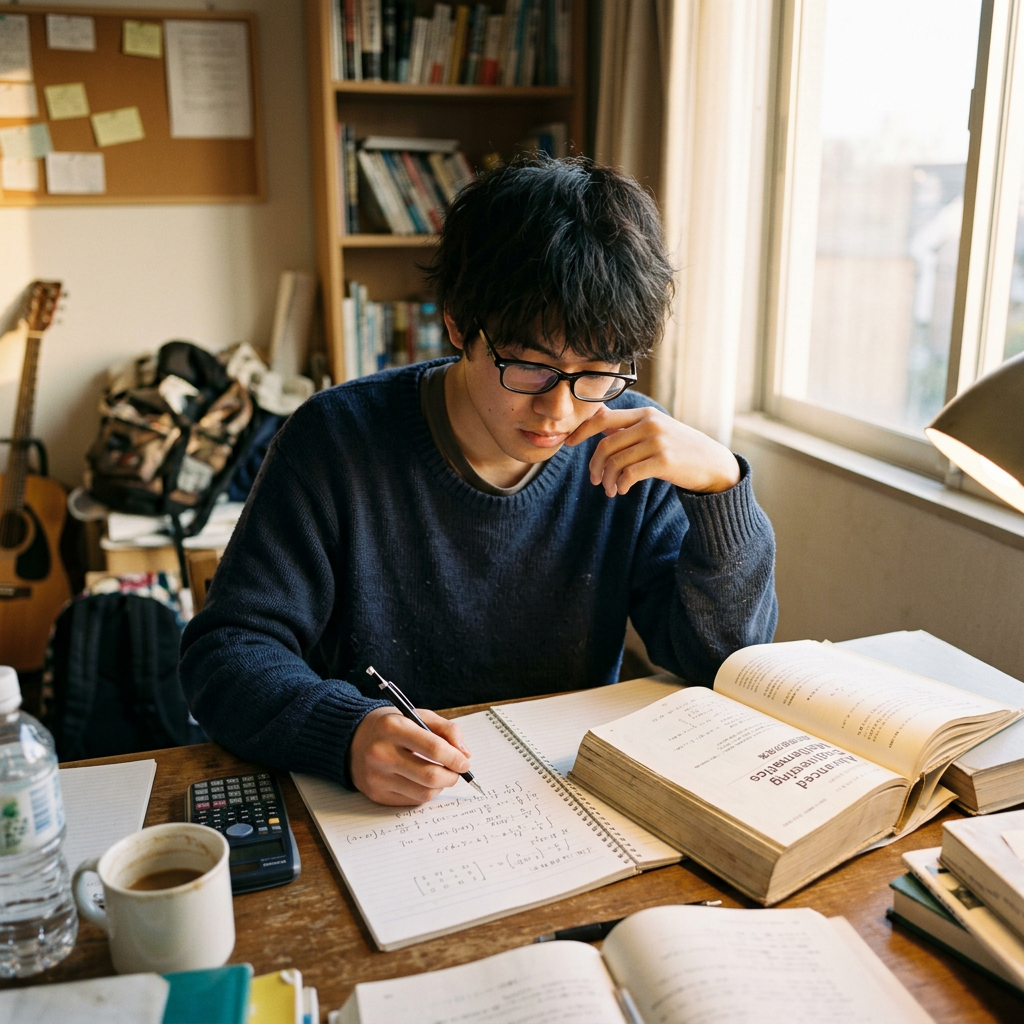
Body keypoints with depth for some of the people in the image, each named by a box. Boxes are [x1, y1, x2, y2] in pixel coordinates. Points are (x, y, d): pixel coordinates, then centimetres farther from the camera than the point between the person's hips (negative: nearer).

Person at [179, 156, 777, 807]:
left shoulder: (632, 451, -6)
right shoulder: (339, 441, -13)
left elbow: (727, 661, -6)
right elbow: (226, 652, -13)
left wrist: (719, 482, -21)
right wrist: (349, 730, -32)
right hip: (374, 818, 0)